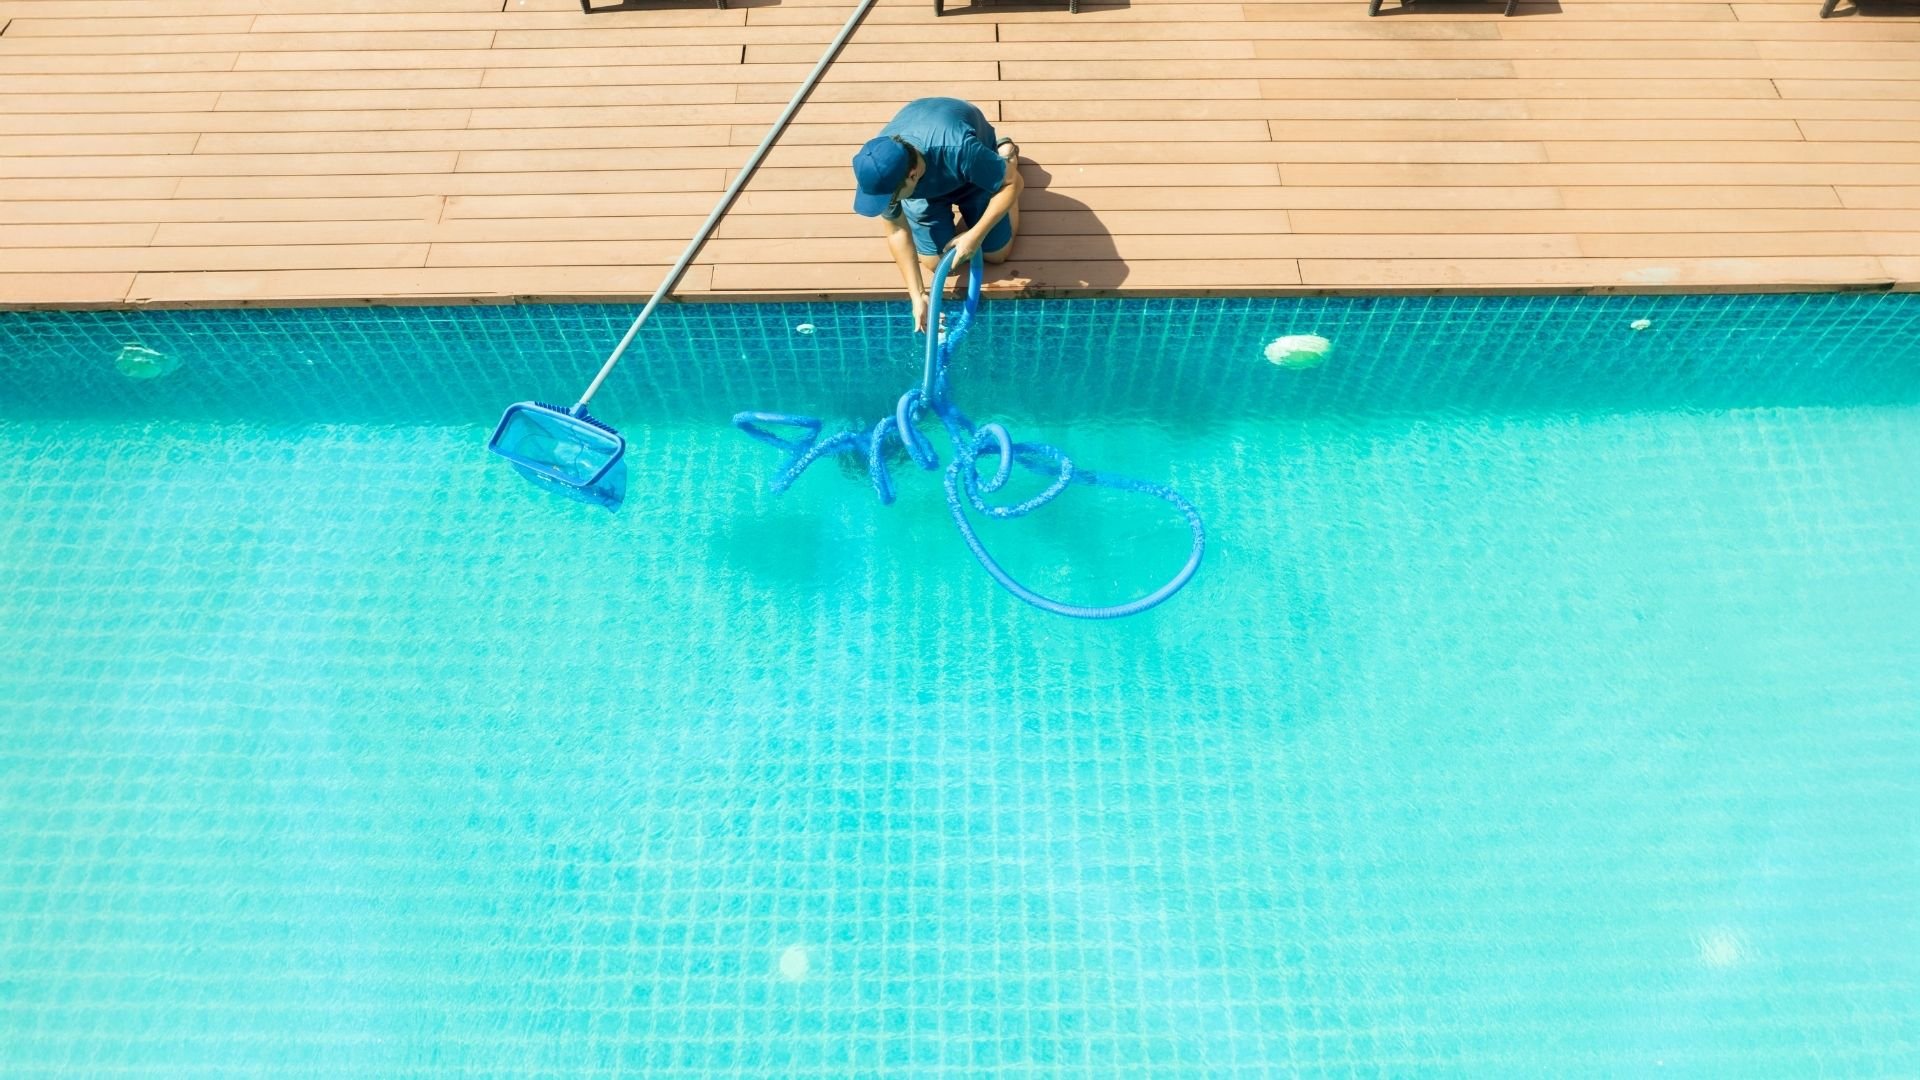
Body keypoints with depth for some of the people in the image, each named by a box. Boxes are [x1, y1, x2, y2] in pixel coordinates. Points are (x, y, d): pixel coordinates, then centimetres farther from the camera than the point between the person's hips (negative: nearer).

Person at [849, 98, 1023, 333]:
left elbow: (1013, 183, -33)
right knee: (934, 262, 3)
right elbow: (897, 231, -22)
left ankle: (1005, 155, 27)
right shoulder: (878, 171, -36)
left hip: (974, 175, -2)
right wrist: (918, 295, -25)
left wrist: (976, 235, -37)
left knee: (997, 254, 8)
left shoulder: (959, 150, -49)